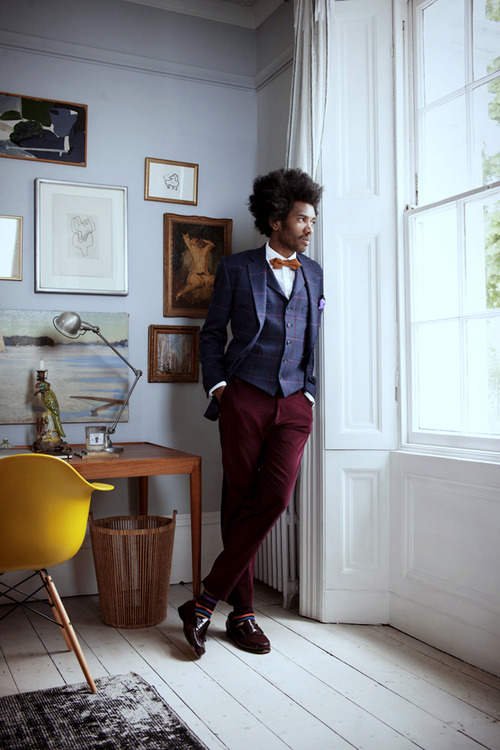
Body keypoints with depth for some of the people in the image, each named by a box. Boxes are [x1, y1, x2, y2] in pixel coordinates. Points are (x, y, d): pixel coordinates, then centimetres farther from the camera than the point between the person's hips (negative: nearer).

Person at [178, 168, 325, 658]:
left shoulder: (314, 273, 17)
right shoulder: (236, 268, 7)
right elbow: (212, 334, 9)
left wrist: (309, 390, 11)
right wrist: (217, 386, -3)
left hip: (294, 403, 3)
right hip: (244, 398, -2)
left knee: (274, 499, -13)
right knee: (239, 504, -1)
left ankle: (205, 603, -4)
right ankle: (242, 613, 12)